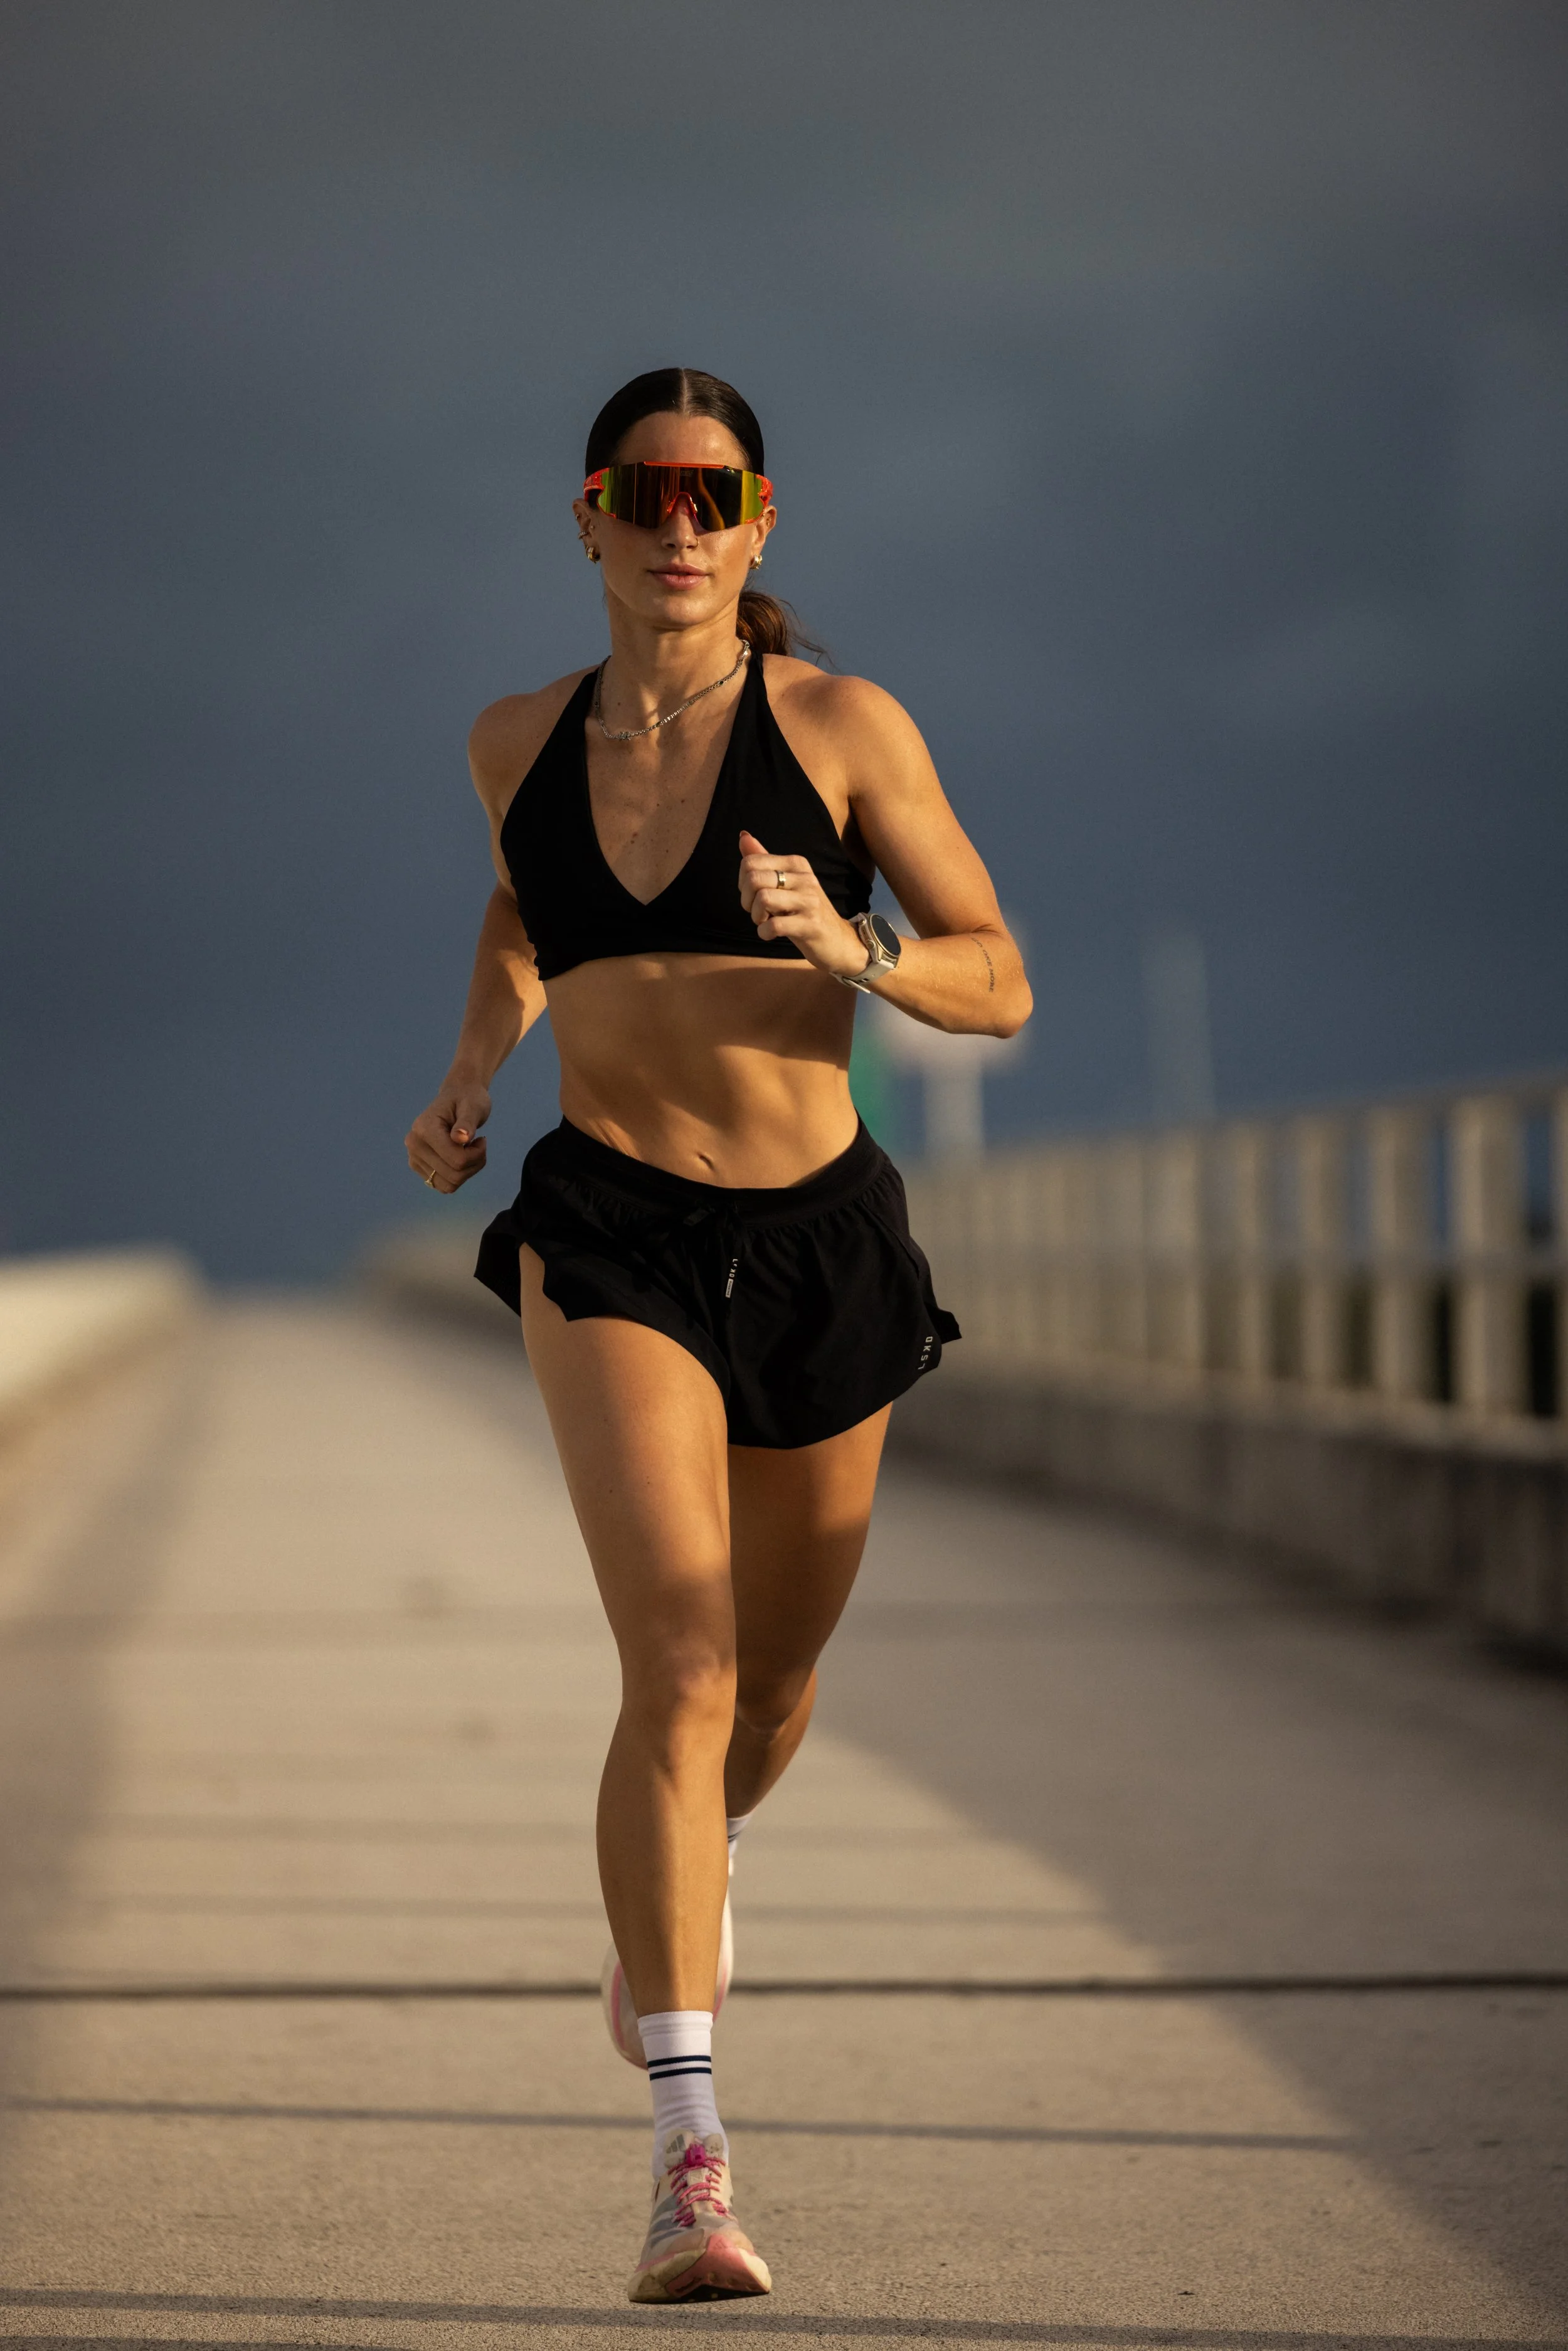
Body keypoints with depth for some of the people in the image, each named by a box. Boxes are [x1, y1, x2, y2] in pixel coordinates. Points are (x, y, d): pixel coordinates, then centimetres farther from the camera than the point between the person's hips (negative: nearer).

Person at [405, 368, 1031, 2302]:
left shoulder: (842, 725, -7)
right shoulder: (522, 740, 1)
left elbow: (1000, 984, -6)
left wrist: (851, 948, -25)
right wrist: (473, 1069, 8)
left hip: (819, 1246, 1)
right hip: (611, 1237, -1)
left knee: (768, 1687, 19)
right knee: (680, 1658, -21)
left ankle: (692, 1856, 57)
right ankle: (690, 2158, -23)